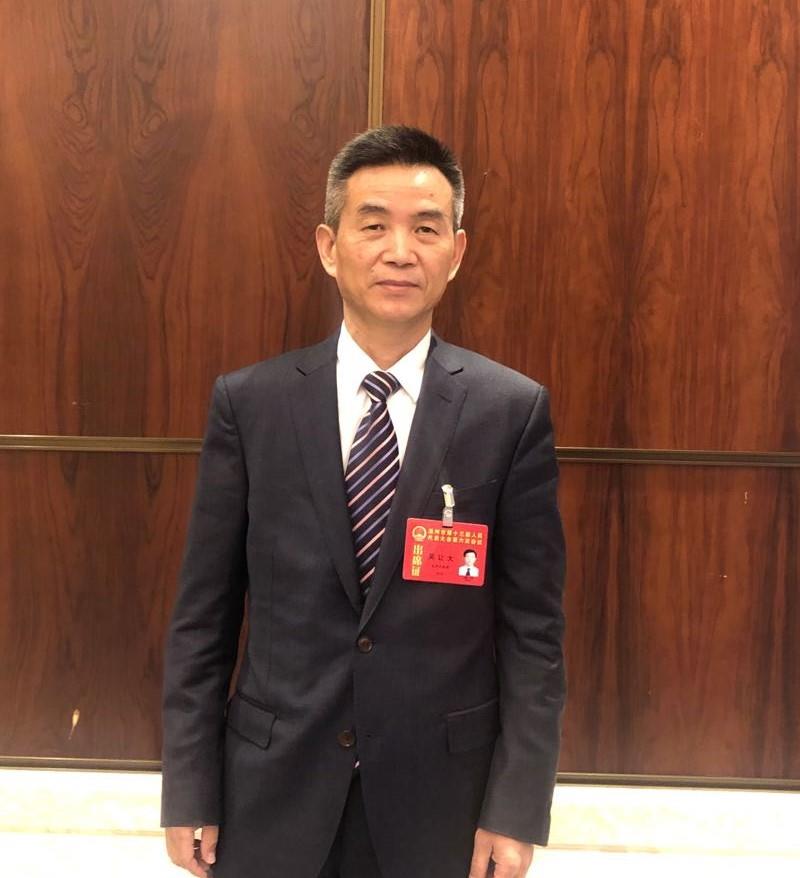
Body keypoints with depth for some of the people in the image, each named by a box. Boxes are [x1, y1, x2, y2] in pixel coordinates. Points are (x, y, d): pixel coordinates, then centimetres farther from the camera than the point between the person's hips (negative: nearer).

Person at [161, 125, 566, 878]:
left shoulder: (513, 411, -8)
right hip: (272, 788, 1)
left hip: (441, 790, 0)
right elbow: (202, 615, -2)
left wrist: (517, 807, -6)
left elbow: (532, 625, -5)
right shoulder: (248, 403, -6)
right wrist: (189, 789, -1)